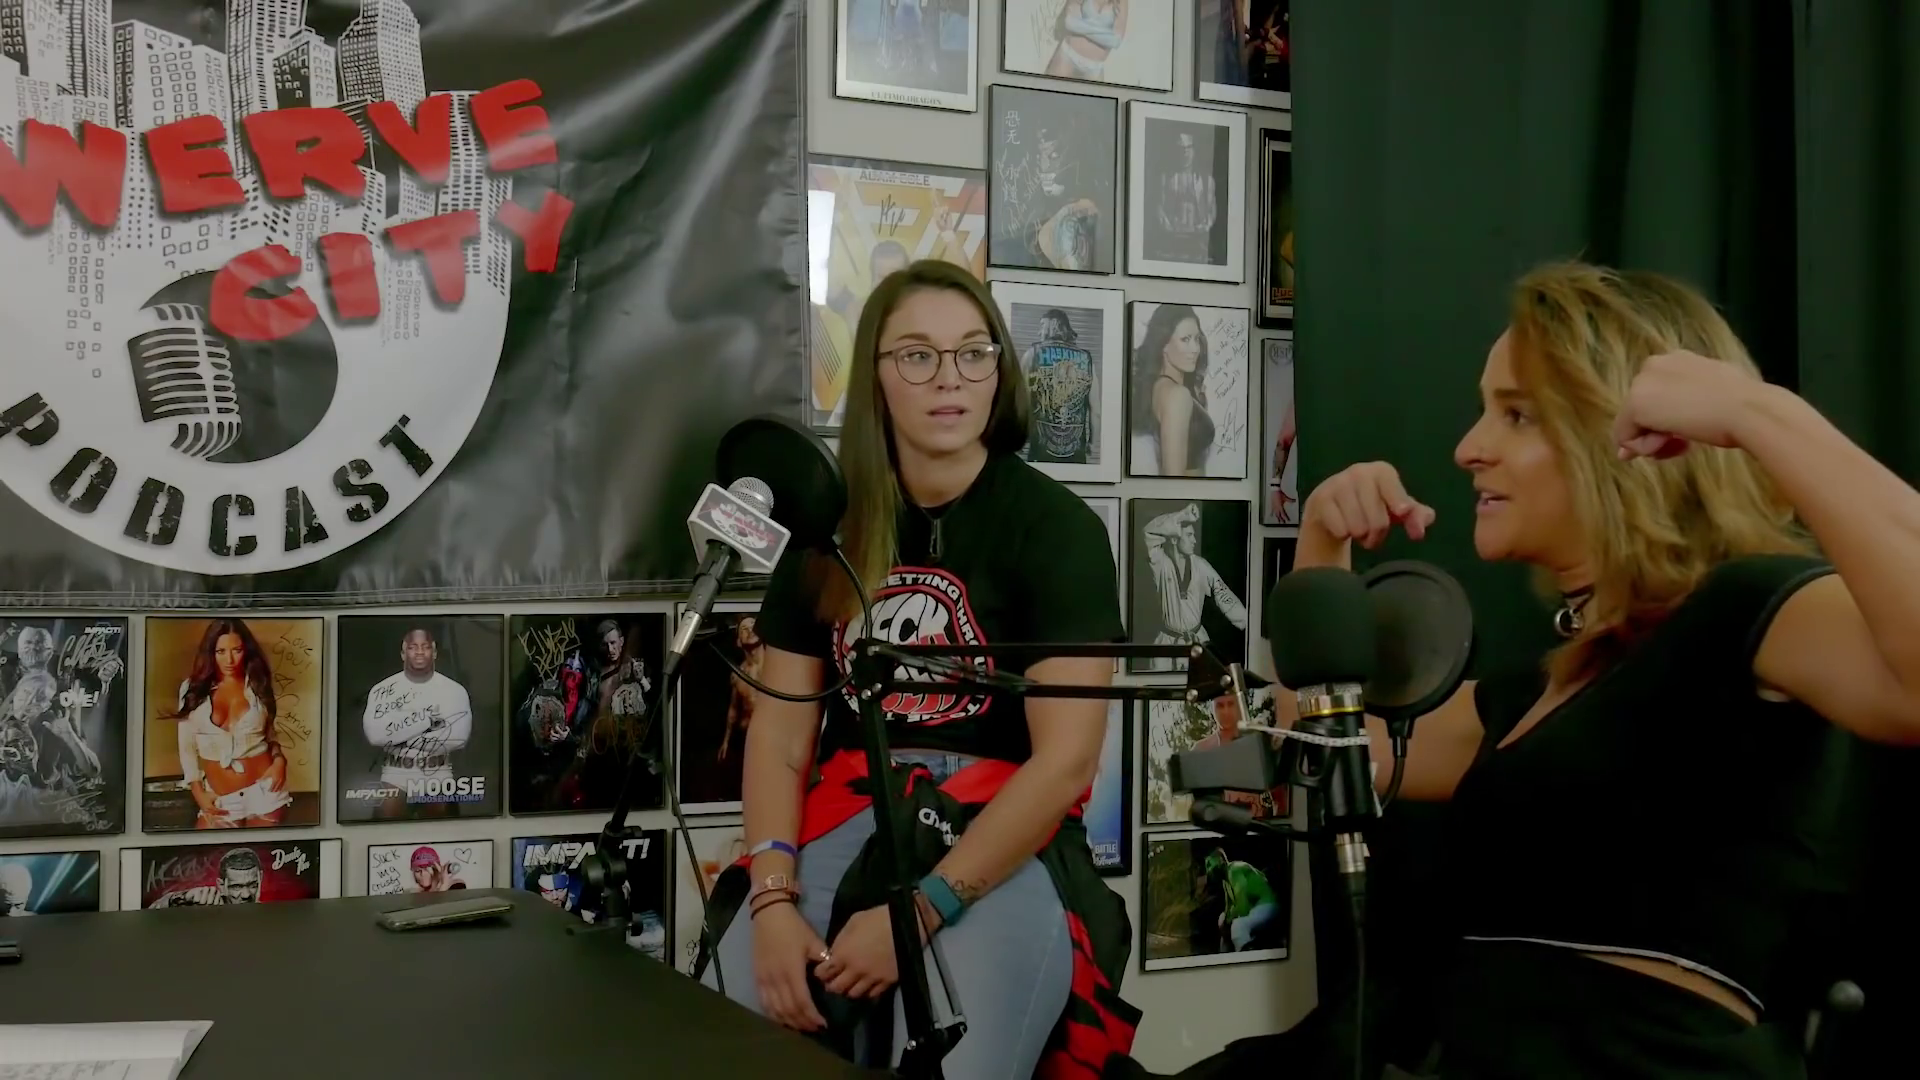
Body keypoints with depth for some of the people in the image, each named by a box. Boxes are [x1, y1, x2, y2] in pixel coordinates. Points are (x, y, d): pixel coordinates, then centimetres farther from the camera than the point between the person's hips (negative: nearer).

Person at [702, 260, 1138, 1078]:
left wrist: (922, 910, -17)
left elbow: (1067, 760, -11)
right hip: (846, 819, 4)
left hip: (1003, 841, -3)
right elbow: (779, 732, 6)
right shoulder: (830, 527, 9)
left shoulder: (1056, 528, -5)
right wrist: (772, 899, -10)